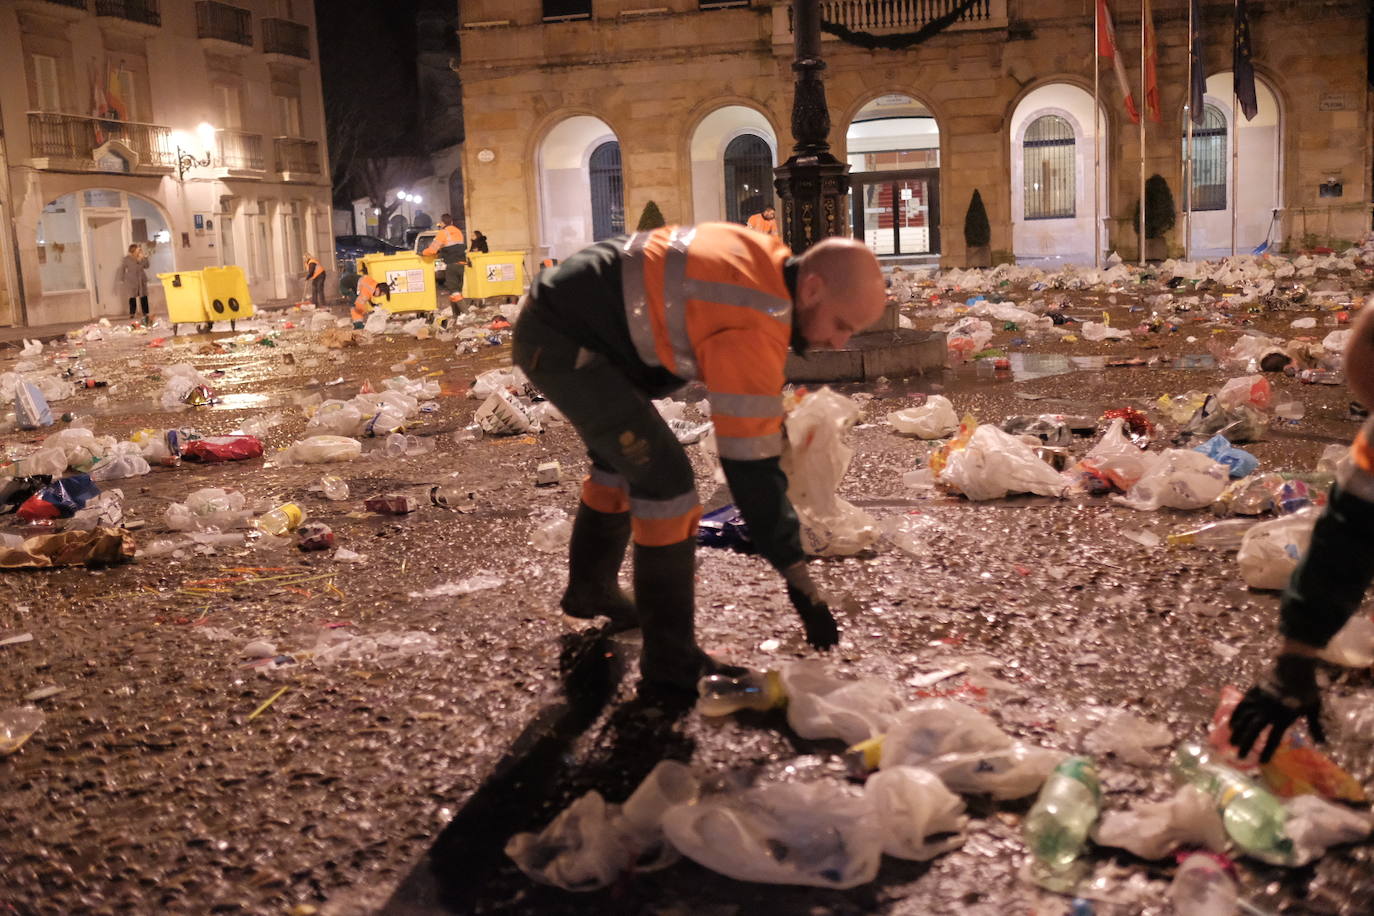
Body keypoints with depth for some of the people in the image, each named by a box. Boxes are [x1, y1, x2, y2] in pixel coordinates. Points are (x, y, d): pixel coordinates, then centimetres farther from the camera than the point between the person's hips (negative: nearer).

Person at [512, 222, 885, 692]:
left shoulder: (767, 259, -2)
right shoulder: (753, 328, -28)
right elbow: (749, 464, -26)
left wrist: (772, 415, 19)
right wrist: (797, 575, -20)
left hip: (568, 299, 11)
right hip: (560, 341, -11)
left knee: (618, 460, 26)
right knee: (663, 478, -15)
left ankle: (589, 589, 48)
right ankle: (670, 658, -5)